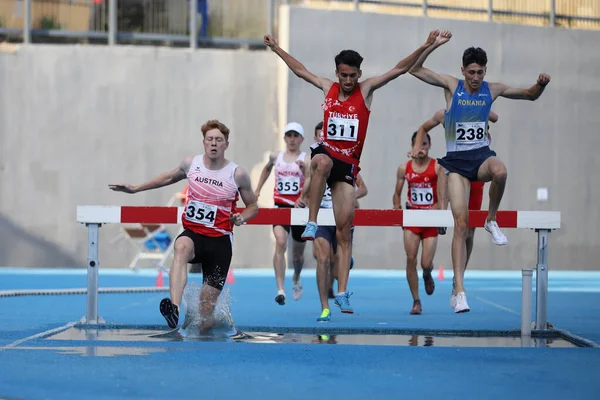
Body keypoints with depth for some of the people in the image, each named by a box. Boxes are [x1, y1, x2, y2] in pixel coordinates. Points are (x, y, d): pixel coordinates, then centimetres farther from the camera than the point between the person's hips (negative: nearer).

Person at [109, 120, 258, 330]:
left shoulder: (237, 174, -6)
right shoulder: (191, 164, 1)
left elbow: (253, 206, 7)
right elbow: (169, 177, 23)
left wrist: (241, 218, -14)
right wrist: (136, 188, 24)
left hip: (220, 241, -2)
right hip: (192, 233, 2)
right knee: (182, 247, -41)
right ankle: (174, 308, -58)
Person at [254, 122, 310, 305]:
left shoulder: (307, 159, -4)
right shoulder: (276, 157, 6)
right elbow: (267, 168, 29)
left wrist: (304, 170, -33)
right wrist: (258, 189, 26)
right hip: (281, 206, 1)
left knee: (297, 254, 14)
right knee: (280, 243, -24)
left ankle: (296, 278, 48)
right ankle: (280, 289, -30)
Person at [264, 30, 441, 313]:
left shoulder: (366, 90, 3)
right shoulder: (328, 88, 9)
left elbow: (400, 69, -2)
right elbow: (300, 70, 23)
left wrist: (425, 47, -12)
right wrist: (276, 48, 29)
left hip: (348, 164, -1)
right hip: (326, 152, 1)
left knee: (344, 230, -5)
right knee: (323, 162, -41)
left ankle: (342, 292, -4)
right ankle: (311, 223, -33)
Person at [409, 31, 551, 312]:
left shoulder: (493, 90, 3)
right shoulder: (451, 85, -2)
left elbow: (531, 96, 15)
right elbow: (415, 70, -9)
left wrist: (541, 84, -7)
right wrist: (433, 46, -21)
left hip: (481, 155, 1)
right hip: (456, 161, -1)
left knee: (500, 171, -39)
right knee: (461, 223, -11)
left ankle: (492, 220, -10)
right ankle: (459, 291, -7)